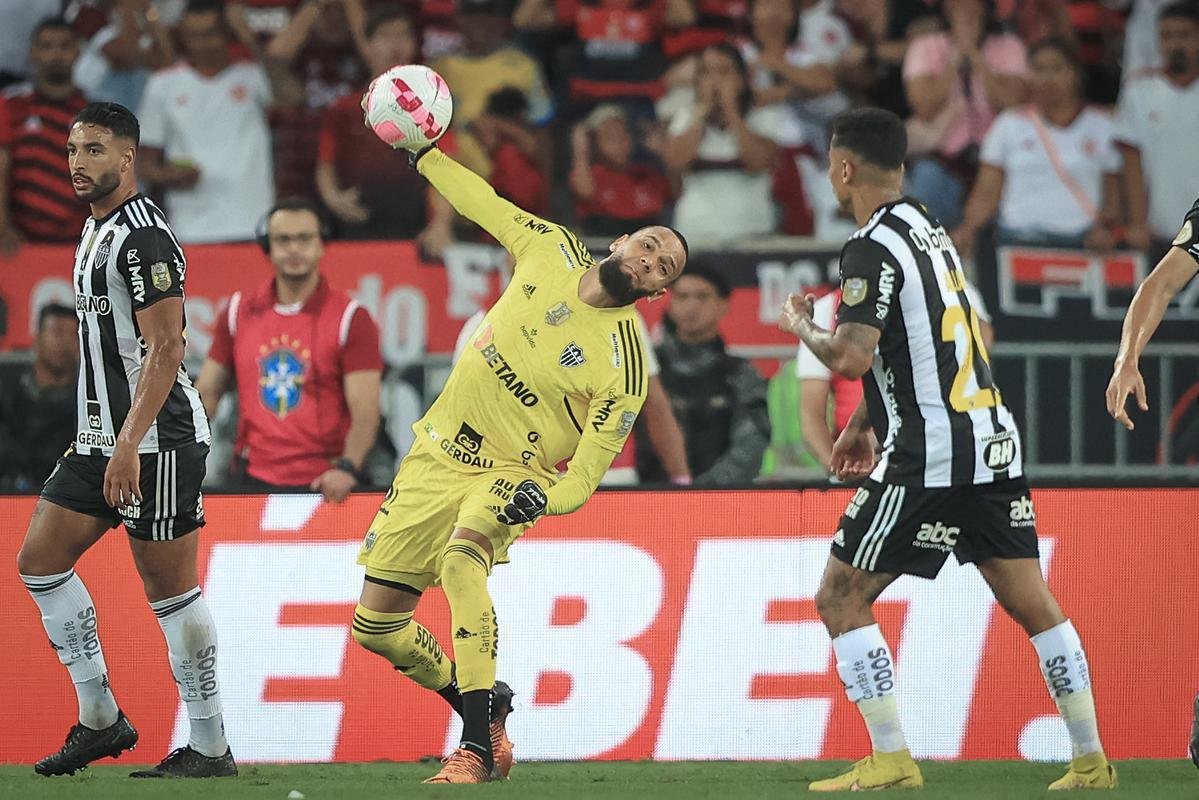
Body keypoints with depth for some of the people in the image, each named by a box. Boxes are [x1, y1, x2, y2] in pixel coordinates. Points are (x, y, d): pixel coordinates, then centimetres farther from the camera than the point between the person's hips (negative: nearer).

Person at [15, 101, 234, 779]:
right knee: (40, 561, 7)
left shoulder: (142, 237, -14)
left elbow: (166, 348, -21)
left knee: (171, 589, -6)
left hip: (156, 441, -10)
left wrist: (128, 444, -26)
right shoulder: (96, 230, 16)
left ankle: (211, 748, 0)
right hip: (103, 440, 10)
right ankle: (101, 718, 12)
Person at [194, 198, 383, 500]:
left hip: (324, 485, -3)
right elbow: (207, 392, 13)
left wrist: (347, 468, -25)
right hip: (253, 481, 3)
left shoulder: (350, 318, -4)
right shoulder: (239, 312, 8)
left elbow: (364, 409, -10)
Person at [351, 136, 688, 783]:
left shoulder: (625, 369, -19)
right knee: (375, 626, 5)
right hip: (438, 455, 5)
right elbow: (481, 202, 13)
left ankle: (479, 745, -34)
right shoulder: (550, 249, -5)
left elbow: (583, 478, -19)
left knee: (461, 559, -37)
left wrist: (542, 498, -38)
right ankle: (482, 709, 29)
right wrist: (422, 151, 17)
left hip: (512, 475, -5)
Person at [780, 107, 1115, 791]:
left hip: (928, 463, -8)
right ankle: (1092, 761, 9)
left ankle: (892, 762, -3)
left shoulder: (874, 248, -12)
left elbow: (852, 358, -21)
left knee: (841, 601, 1)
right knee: (1033, 604, 10)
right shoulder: (929, 228, 16)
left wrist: (803, 328, -1)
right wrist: (863, 423, 33)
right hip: (994, 445, 8)